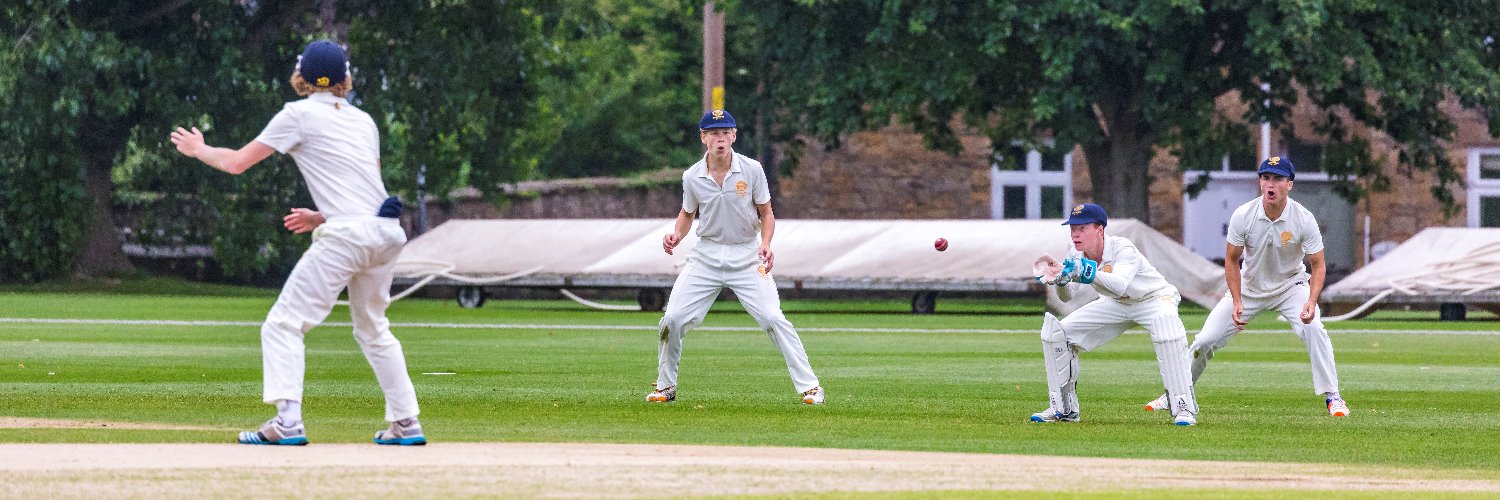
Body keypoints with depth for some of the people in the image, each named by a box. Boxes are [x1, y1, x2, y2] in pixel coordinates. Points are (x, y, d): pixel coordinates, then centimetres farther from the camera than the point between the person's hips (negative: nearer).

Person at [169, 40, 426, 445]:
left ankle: (288, 422, -20)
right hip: (387, 232, 7)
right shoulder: (364, 121, 21)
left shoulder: (300, 115, 3)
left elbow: (237, 163, 5)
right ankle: (406, 423, 19)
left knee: (284, 324, -4)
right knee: (373, 329, 23)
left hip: (345, 236, -7)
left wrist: (199, 149, 23)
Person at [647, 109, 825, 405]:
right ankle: (665, 387, 14)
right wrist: (677, 235, -8)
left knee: (772, 319, -15)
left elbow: (766, 214, 0)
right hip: (707, 256, 2)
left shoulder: (751, 170, -9)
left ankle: (809, 387, -9)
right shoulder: (692, 177, -5)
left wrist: (765, 244, -18)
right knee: (672, 320, -6)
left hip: (747, 256, -2)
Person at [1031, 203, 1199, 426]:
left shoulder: (1122, 249, -32)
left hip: (1154, 298, -6)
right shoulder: (1076, 256, -14)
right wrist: (1060, 280, -33)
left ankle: (1183, 407, -32)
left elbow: (1119, 285, -50)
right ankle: (1063, 408, 10)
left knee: (1168, 332, -40)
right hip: (1116, 305, 6)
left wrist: (1088, 271, -63)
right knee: (1056, 331, -4)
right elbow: (1066, 297, -11)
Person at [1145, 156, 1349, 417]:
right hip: (1249, 286, 1)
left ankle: (1332, 397, -16)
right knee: (1205, 340, -3)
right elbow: (1231, 261, -9)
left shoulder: (1304, 219, -23)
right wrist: (1237, 302, -19)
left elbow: (1318, 265, -16)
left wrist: (1311, 303, -32)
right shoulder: (1243, 216, -21)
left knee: (1313, 329, -28)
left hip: (1290, 285, -1)